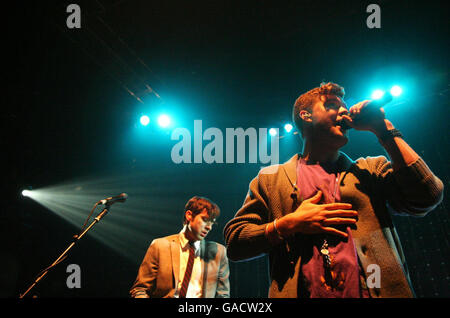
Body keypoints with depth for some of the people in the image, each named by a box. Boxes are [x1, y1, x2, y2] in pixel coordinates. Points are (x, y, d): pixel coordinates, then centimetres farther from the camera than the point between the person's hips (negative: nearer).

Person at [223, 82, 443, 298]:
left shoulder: (372, 169, 21)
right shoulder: (270, 177, 18)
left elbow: (427, 197, 5)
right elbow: (234, 242, 12)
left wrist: (383, 129, 10)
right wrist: (288, 225, -3)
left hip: (373, 291, 2)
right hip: (304, 293, -2)